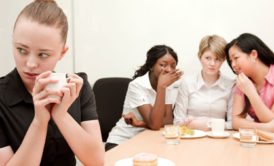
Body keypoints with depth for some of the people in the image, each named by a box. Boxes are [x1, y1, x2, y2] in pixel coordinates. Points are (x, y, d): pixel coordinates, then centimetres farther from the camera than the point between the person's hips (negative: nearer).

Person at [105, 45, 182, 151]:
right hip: (121, 142, -6)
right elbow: (154, 125, -27)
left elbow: (168, 120, -9)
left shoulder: (169, 85, -2)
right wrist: (161, 86, -31)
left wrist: (140, 123, -24)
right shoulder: (137, 85, -20)